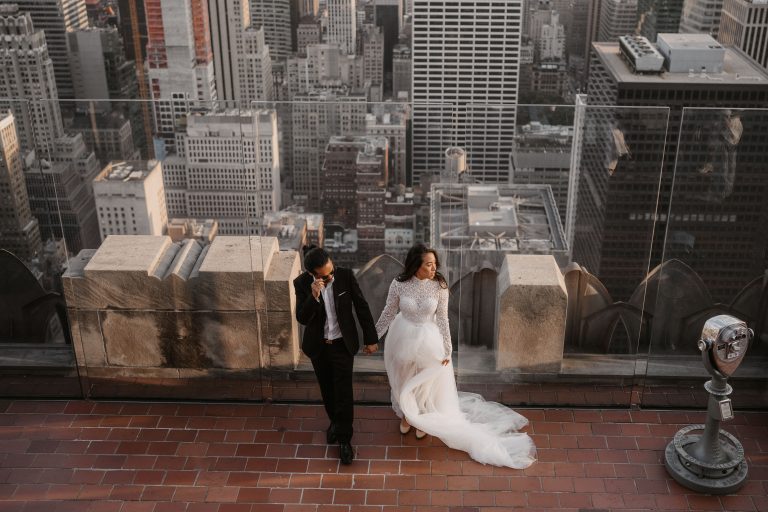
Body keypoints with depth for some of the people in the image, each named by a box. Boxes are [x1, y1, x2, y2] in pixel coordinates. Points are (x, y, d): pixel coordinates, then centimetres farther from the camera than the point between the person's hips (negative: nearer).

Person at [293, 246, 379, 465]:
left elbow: (362, 307, -9)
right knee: (327, 389, 19)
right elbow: (302, 318, -21)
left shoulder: (346, 276, -19)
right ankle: (335, 420, 45)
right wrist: (314, 296, -38)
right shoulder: (301, 283, -17)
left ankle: (344, 438, 16)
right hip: (318, 346, 2)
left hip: (343, 344, -1)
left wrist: (371, 338, -4)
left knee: (343, 392, 0)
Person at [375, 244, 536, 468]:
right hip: (402, 339, 0)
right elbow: (388, 313, -6)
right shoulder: (399, 284, -20)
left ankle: (422, 419, 46)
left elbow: (442, 318, -10)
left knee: (426, 381, 19)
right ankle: (405, 416, 49)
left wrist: (447, 349, -6)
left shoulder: (439, 286, -18)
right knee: (403, 380, 21)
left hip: (428, 340, 0)